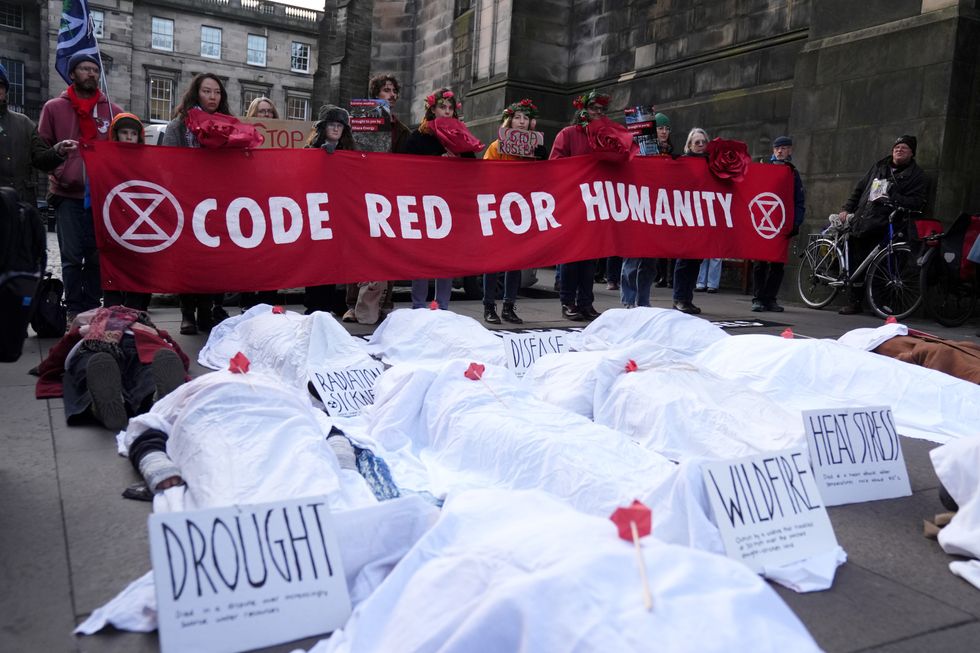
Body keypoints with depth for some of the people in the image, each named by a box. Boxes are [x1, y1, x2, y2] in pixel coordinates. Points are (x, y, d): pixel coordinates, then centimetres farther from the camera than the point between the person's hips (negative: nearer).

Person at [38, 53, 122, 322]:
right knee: (72, 256, -2)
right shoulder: (54, 107, 8)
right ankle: (74, 310, 4)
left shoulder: (112, 110, 11)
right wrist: (50, 176, -4)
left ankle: (92, 307, 11)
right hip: (67, 194, -1)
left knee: (97, 255, 4)